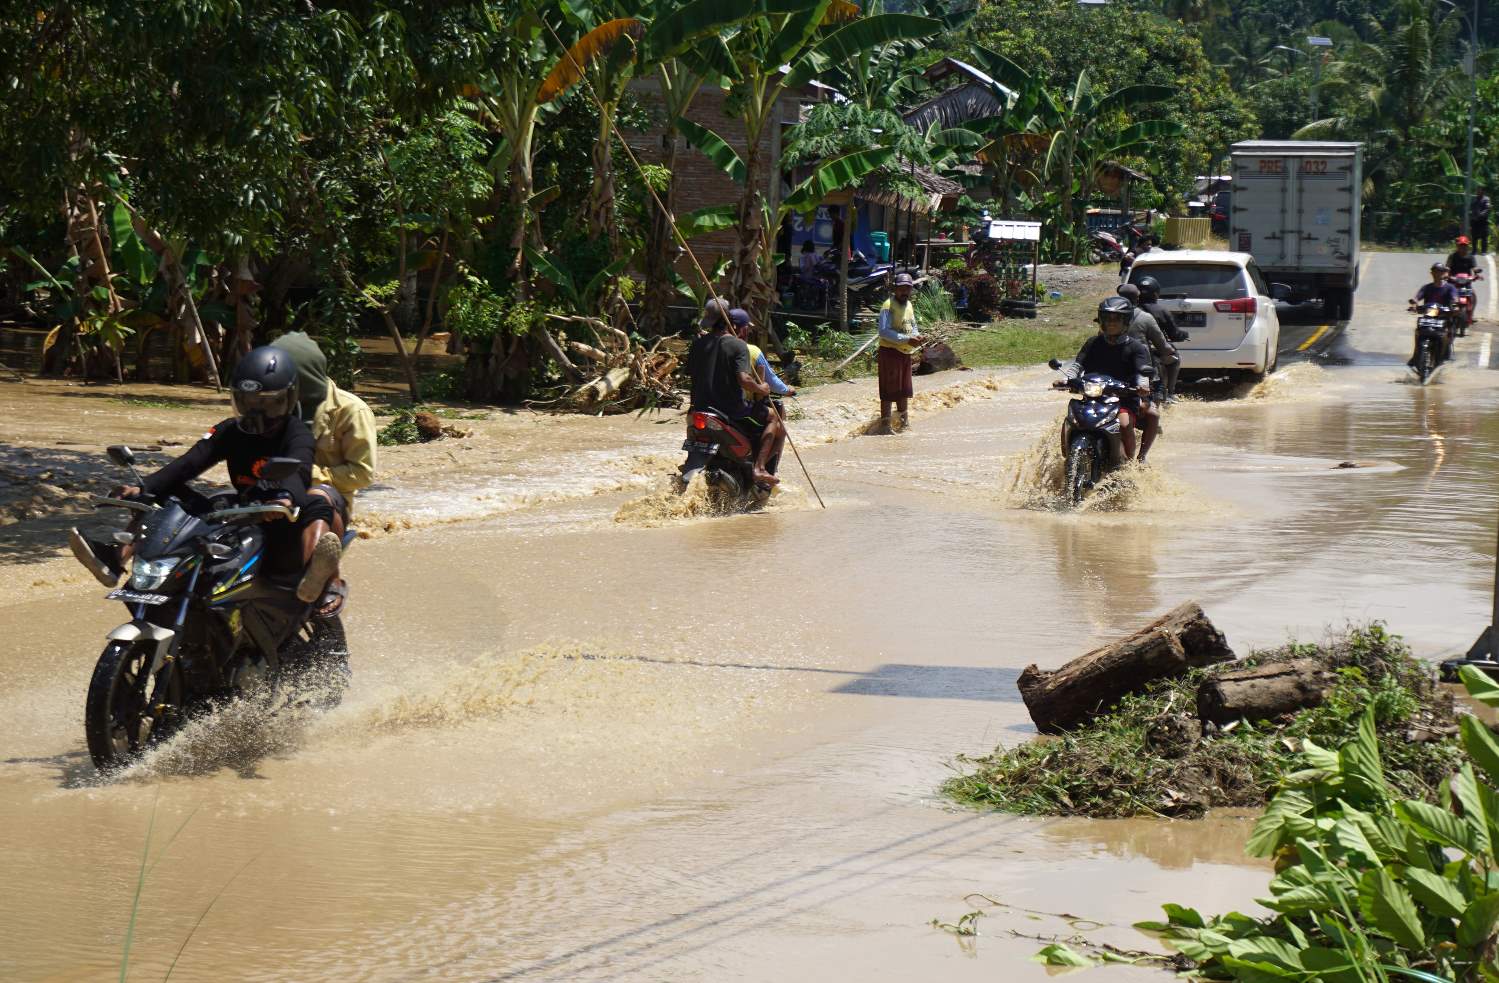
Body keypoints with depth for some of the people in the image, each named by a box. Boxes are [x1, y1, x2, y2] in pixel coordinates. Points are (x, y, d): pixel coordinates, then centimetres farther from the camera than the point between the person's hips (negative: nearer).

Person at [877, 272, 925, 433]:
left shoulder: (909, 305, 10)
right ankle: (885, 424, 2)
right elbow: (884, 331, -25)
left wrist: (917, 336, -4)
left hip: (905, 353, 8)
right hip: (890, 352, -8)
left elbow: (913, 326, 20)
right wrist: (907, 339, -28)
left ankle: (905, 422, 32)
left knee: (904, 390, 19)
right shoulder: (888, 306, -16)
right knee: (889, 390, -4)